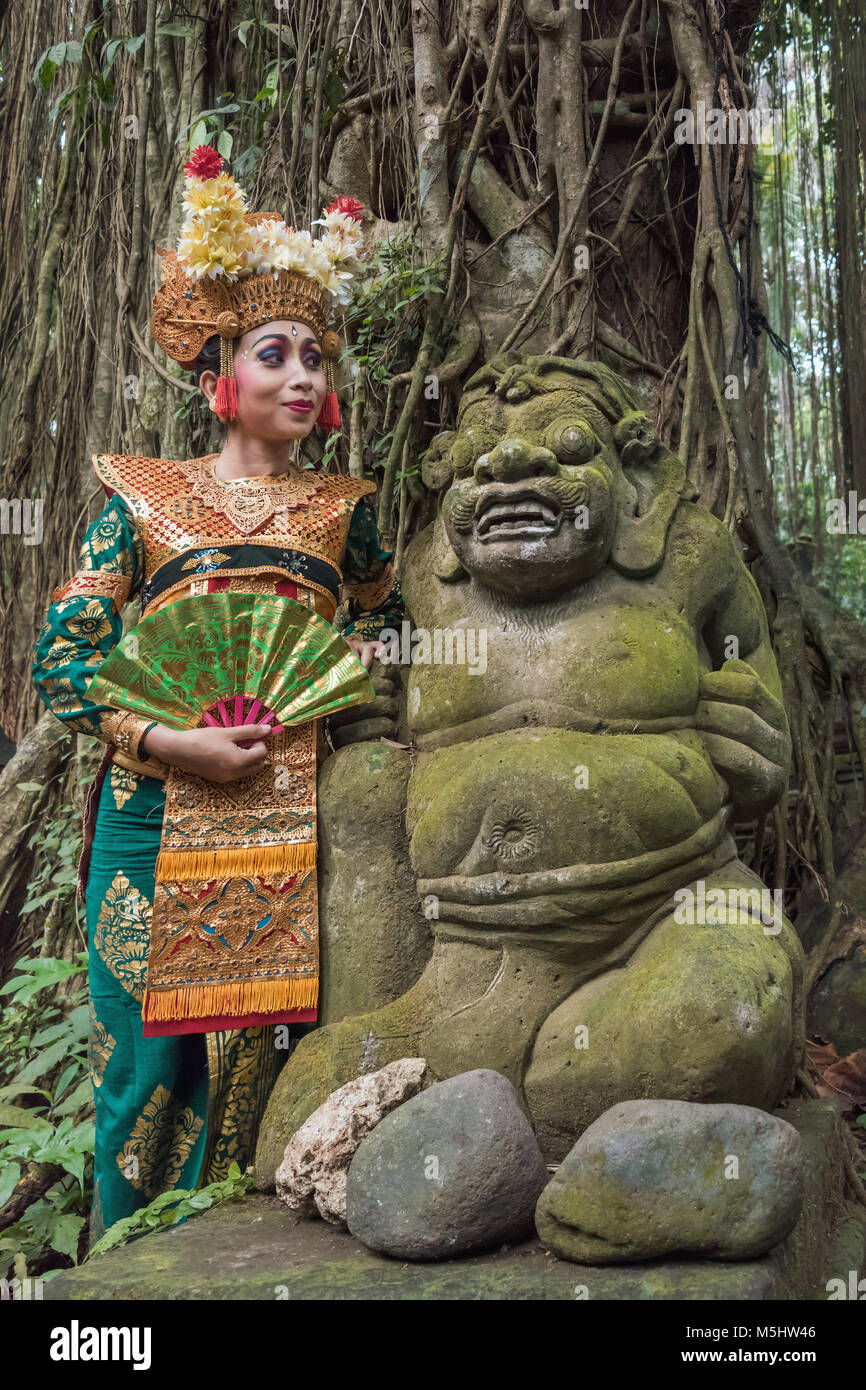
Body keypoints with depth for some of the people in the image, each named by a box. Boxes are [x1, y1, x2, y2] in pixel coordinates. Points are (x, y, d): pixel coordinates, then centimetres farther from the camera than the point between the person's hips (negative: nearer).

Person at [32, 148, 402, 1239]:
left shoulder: (338, 506, 11)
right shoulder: (143, 496, 5)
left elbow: (386, 609, 28)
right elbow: (60, 657, 0)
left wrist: (356, 659, 6)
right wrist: (167, 740, -13)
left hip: (287, 826, 2)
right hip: (157, 817, -1)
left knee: (252, 1059, 5)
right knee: (145, 1059, 3)